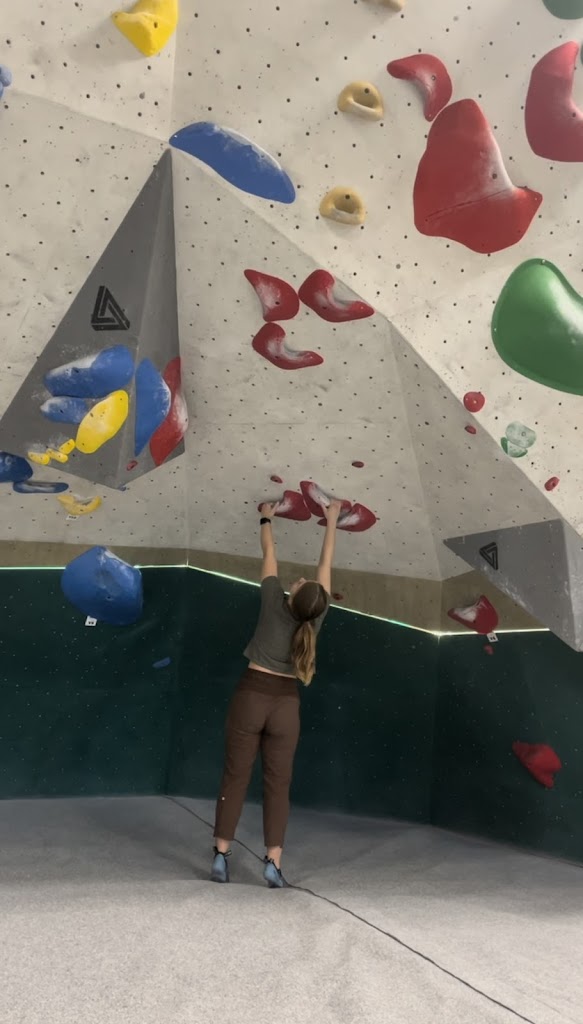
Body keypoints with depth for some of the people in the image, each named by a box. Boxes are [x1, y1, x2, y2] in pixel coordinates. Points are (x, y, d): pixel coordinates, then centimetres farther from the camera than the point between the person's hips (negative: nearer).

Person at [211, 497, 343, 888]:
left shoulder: (275, 605, -11)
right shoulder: (316, 617, -7)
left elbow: (270, 557, 4)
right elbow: (326, 566, 3)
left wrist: (267, 519, 19)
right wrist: (331, 522, 14)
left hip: (250, 696, -1)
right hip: (285, 703, 1)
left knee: (235, 778, 6)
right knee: (278, 784, 8)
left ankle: (221, 857, 11)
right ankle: (274, 863, 5)